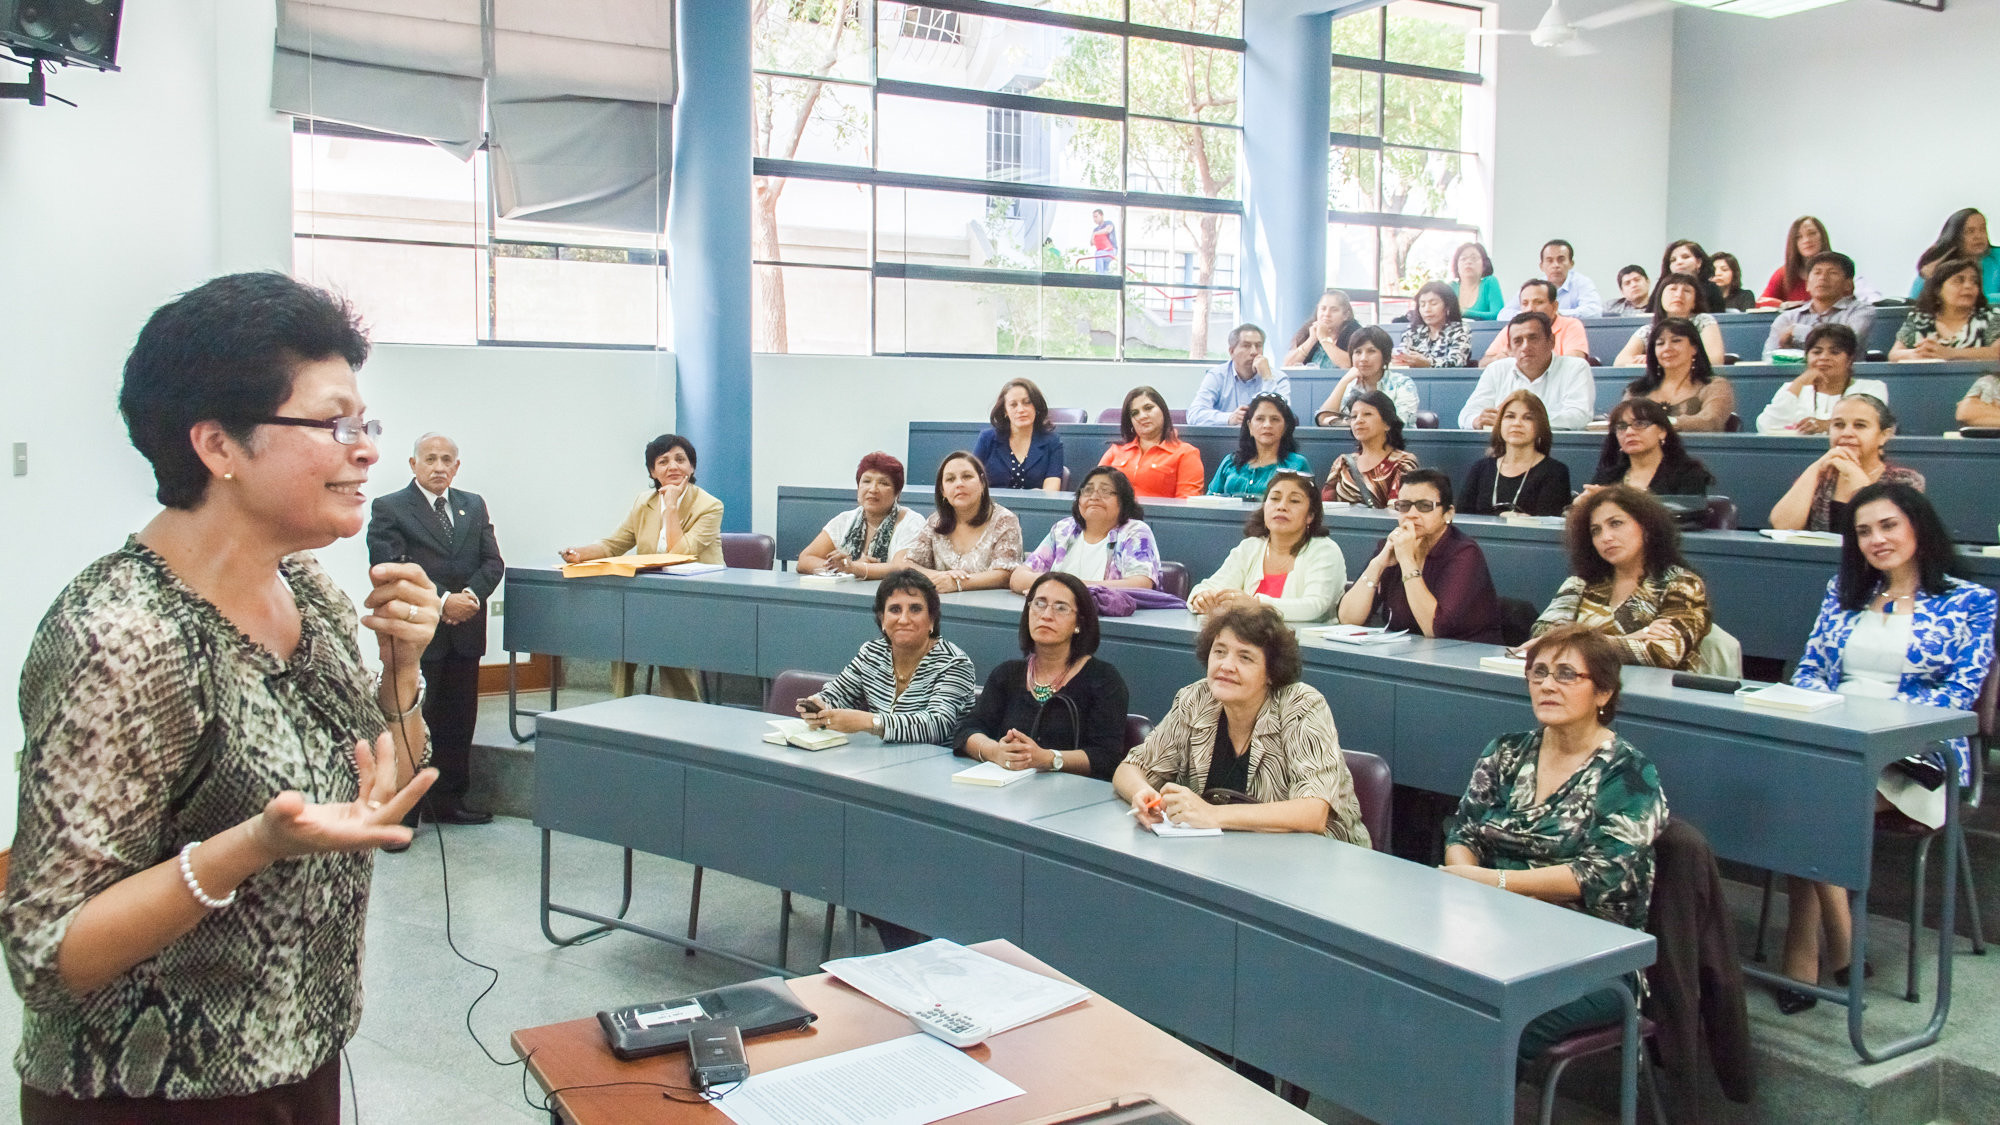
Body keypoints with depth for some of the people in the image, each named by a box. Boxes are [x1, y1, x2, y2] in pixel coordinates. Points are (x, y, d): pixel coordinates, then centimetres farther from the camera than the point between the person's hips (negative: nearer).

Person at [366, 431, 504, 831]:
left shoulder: (474, 506, 15)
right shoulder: (389, 509, -1)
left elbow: (492, 562, 9)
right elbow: (390, 569, -12)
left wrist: (471, 595, -10)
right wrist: (441, 600, -19)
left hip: (464, 632, 5)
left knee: (458, 721, 10)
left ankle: (448, 799, 23)